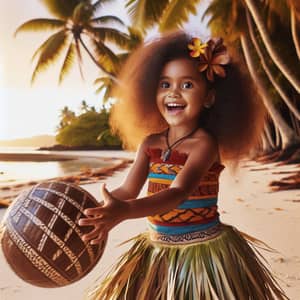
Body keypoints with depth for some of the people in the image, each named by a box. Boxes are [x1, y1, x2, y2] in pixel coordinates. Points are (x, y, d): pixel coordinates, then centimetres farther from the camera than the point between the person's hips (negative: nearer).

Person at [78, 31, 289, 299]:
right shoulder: (150, 143, 1)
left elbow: (177, 193, -29)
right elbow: (127, 191, -6)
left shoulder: (205, 143, -16)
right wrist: (95, 212, -23)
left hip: (204, 252, -5)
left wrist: (125, 211, -44)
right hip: (157, 252, 5)